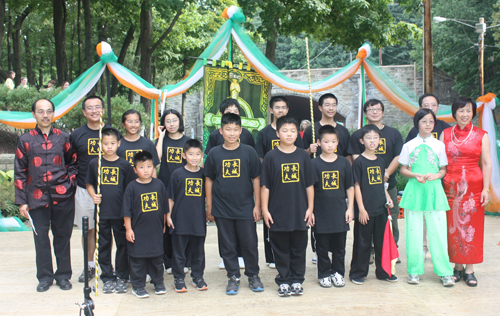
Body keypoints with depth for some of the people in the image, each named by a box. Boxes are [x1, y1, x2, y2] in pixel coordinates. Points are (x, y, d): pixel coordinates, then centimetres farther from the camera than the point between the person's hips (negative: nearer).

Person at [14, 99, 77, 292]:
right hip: (37, 197, 0)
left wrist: (69, 182, -1)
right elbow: (20, 173, 5)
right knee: (41, 237, 5)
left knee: (62, 236, 7)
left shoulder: (63, 138, 6)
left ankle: (63, 275, 19)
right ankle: (45, 277, 18)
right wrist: (21, 201, 1)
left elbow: (73, 163, 15)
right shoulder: (26, 140, 5)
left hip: (62, 196, 0)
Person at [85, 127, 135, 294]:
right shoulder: (94, 163, 3)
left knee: (122, 245, 6)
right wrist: (93, 196, -7)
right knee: (104, 246, 8)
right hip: (102, 212, 1)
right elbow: (89, 184, 13)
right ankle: (107, 278, 19)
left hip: (120, 212, -1)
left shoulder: (124, 165, -1)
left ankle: (122, 277, 18)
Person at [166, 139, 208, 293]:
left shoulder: (204, 174, 4)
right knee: (179, 251, 6)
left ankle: (198, 277, 24)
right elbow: (171, 197, 2)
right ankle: (179, 278, 17)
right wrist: (168, 215, -1)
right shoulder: (178, 174, -2)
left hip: (199, 220, 2)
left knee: (198, 251, 11)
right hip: (180, 220, -2)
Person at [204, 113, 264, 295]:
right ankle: (233, 277, 21)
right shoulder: (214, 154, 1)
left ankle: (253, 276, 21)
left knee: (250, 244, 5)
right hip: (222, 209, 1)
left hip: (245, 208, -1)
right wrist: (209, 206, 5)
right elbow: (209, 180, 7)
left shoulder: (249, 152, -1)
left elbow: (256, 179, 2)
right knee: (227, 246, 8)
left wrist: (257, 205, 0)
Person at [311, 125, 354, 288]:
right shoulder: (314, 163, -2)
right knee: (322, 247, 6)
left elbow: (350, 187, 7)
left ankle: (338, 273, 24)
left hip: (340, 211, 2)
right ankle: (324, 274, 19)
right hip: (321, 212, -2)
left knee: (339, 246, 9)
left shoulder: (344, 162, 3)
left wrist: (350, 208, 3)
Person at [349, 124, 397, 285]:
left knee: (382, 241, 13)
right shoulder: (359, 162, -8)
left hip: (381, 209, 6)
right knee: (362, 243, 2)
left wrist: (388, 198, 4)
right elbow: (356, 186, -10)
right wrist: (361, 209, -13)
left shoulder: (381, 162, 10)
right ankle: (357, 273, 14)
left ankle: (383, 272, 25)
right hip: (366, 211, -6)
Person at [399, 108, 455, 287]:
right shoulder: (409, 146, 7)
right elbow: (403, 169, 9)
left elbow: (444, 170, 9)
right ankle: (414, 270, 12)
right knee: (413, 231, 2)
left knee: (438, 230, -4)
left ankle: (444, 271, 4)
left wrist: (435, 175, -11)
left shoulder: (439, 145, 7)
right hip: (414, 190, 0)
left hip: (434, 190, 0)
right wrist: (415, 175, -10)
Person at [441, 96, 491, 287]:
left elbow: (486, 163, 1)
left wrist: (486, 188, -6)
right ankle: (458, 267, 15)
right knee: (454, 227, 3)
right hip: (451, 186, 1)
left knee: (472, 226, 0)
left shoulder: (481, 135, 3)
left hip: (474, 185, -1)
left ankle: (469, 270, 8)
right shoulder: (445, 134, 8)